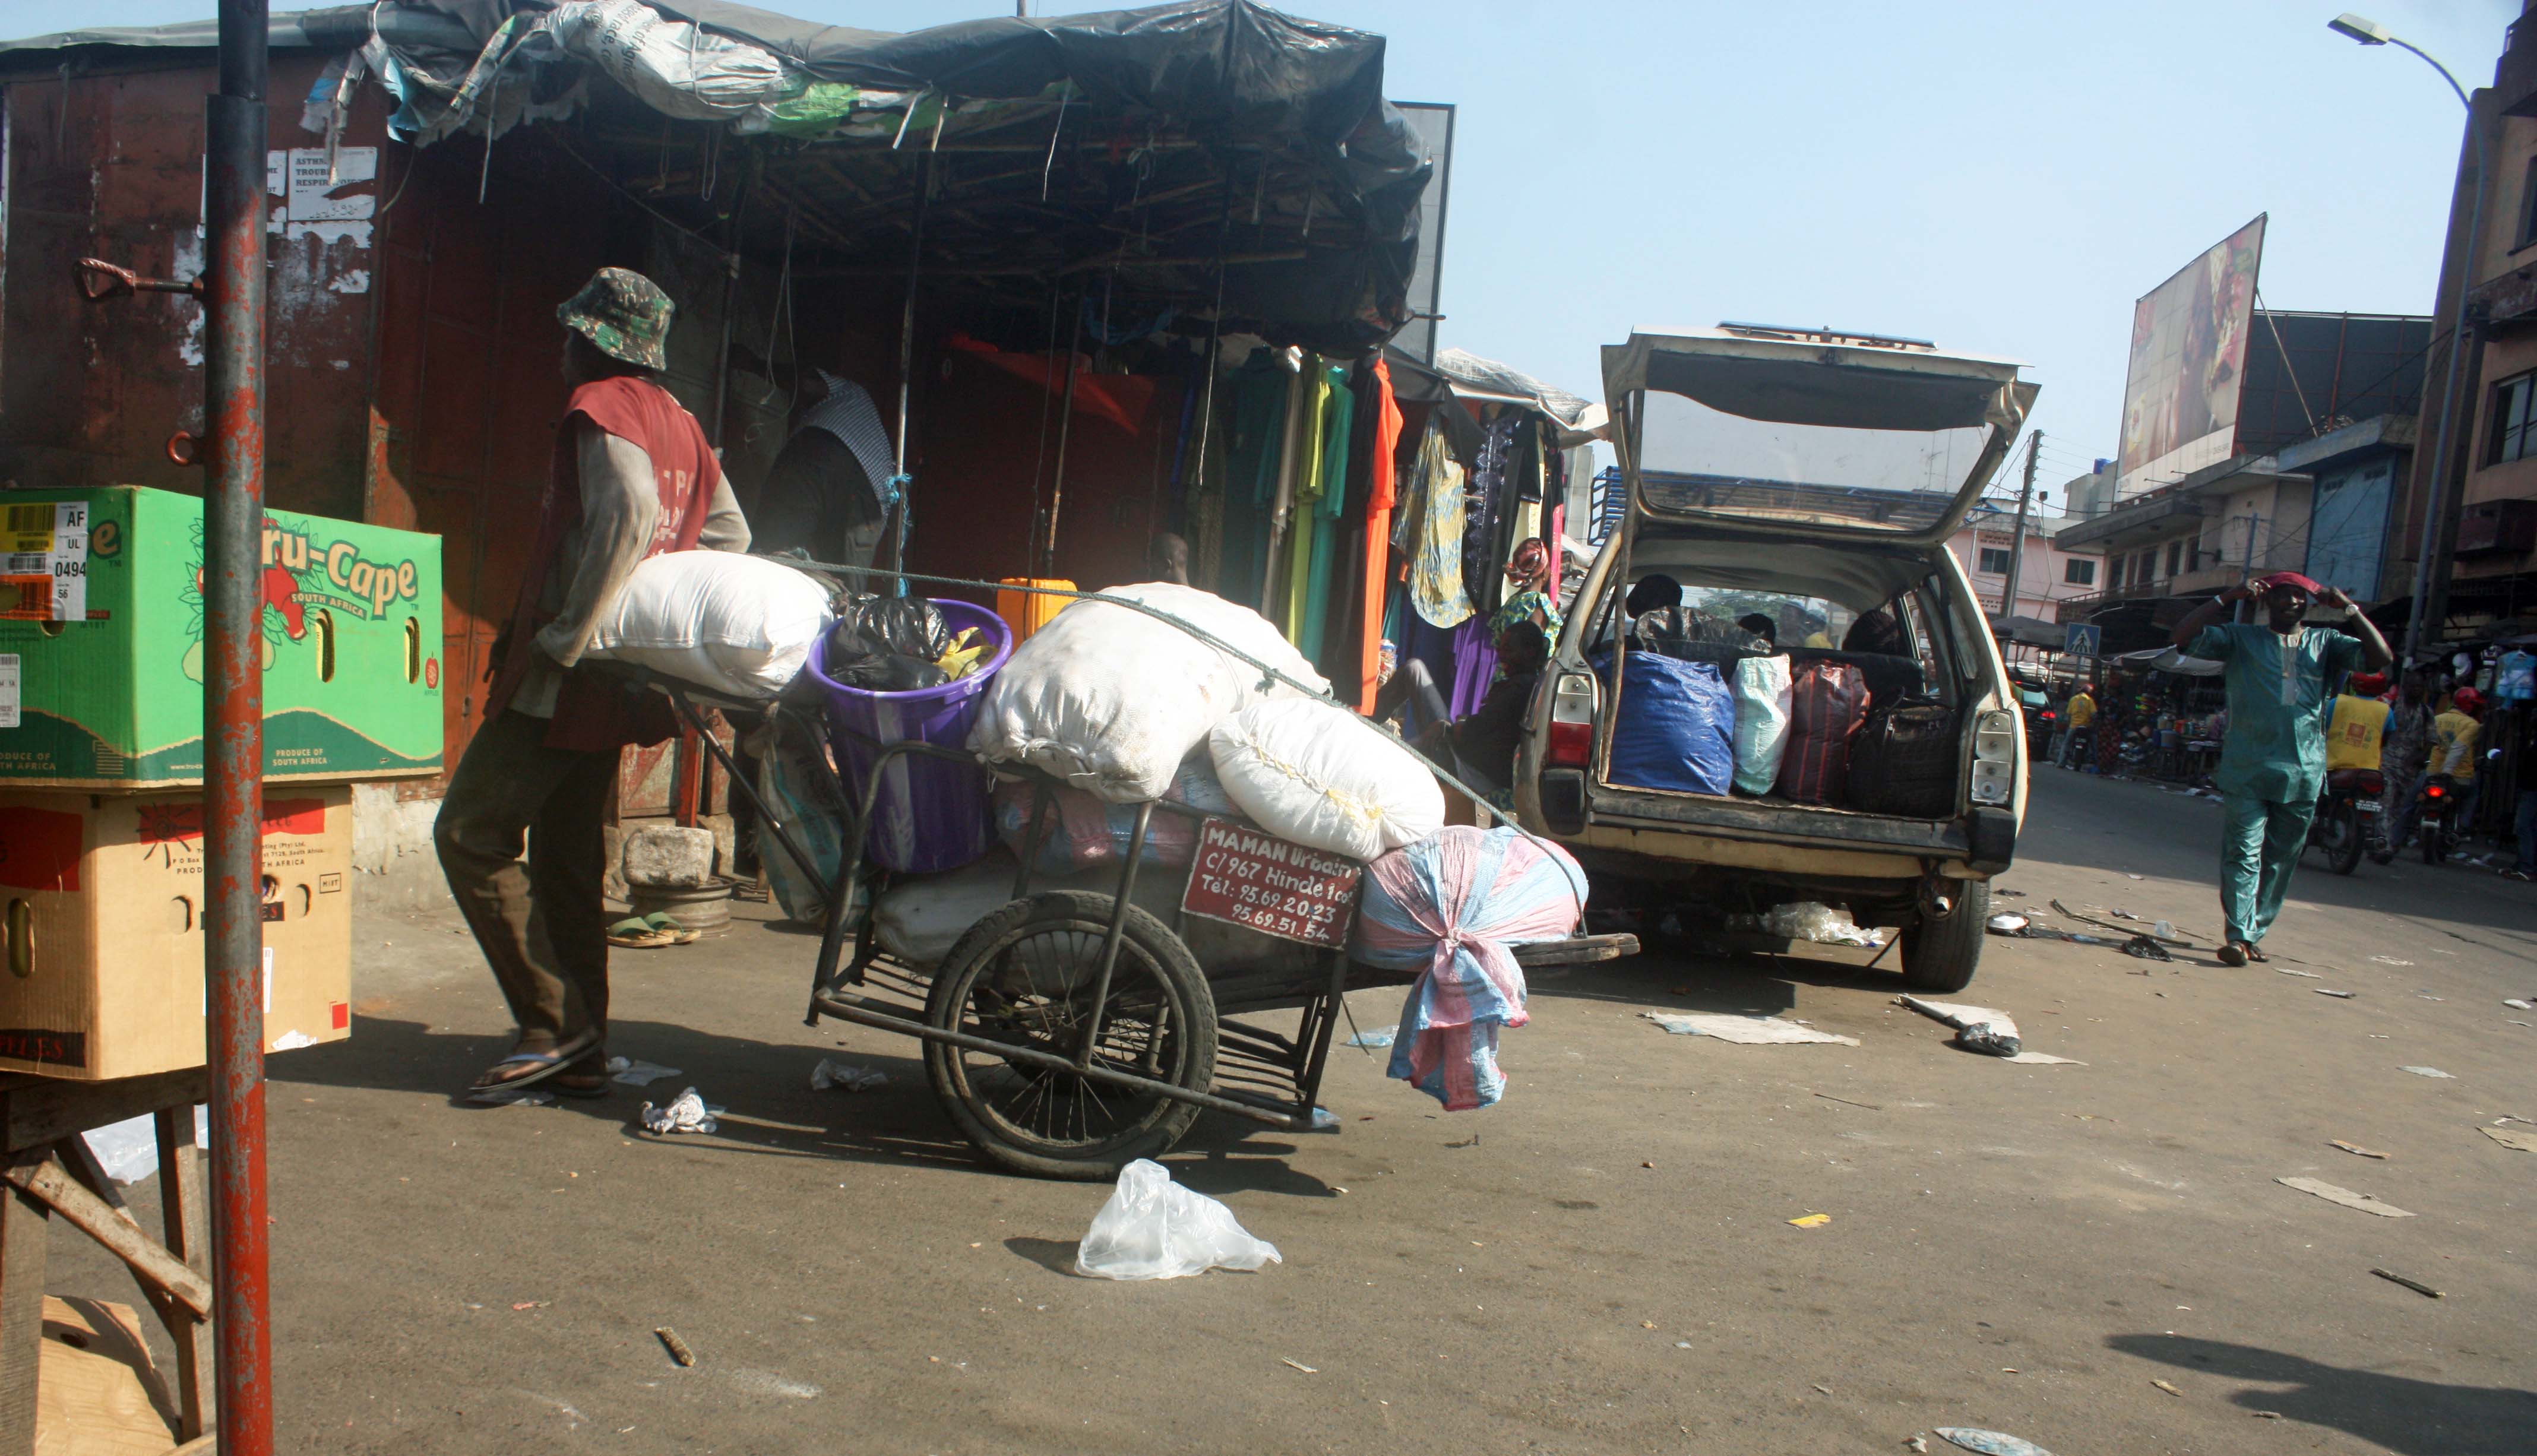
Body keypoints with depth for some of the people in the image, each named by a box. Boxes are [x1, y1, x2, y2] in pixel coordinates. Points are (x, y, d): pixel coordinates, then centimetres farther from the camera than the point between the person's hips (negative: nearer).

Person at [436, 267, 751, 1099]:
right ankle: (581, 1053, 15)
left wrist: (565, 637, -21)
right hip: (621, 679, 9)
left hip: (567, 677, -9)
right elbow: (729, 531, 19)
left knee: (471, 833, -5)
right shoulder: (679, 422, 17)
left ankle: (555, 1025, -6)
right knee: (567, 858, 12)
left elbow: (626, 515, -24)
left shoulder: (602, 408, -8)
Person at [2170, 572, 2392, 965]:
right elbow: (2184, 637, -5)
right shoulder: (2241, 638, 7)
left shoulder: (2325, 642, 14)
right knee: (2243, 854, -10)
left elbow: (2381, 659, 2)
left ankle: (2252, 936, 17)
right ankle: (2239, 936, -15)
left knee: (2280, 861, 8)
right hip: (2247, 770, -3)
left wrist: (2349, 608, -3)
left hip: (2304, 774, 3)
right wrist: (2228, 598, -10)